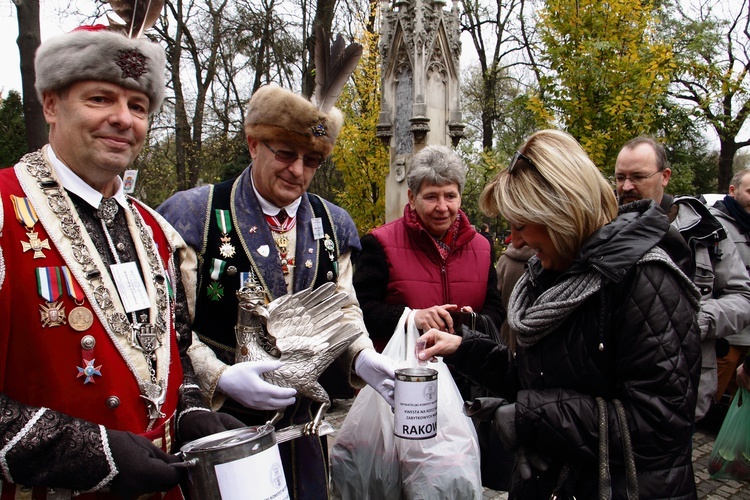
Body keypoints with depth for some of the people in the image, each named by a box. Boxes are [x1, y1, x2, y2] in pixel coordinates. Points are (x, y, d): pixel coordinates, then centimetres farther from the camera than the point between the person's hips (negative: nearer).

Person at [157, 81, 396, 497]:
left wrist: (362, 356, -10)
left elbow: (344, 309, 9)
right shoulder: (197, 214, -10)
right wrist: (219, 377, -23)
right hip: (217, 418, -4)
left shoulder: (332, 225, 5)